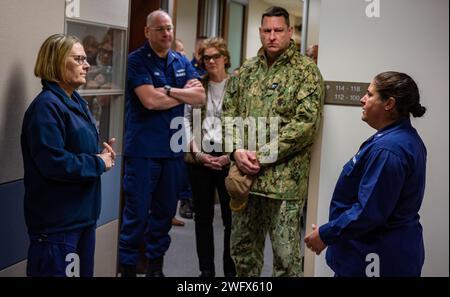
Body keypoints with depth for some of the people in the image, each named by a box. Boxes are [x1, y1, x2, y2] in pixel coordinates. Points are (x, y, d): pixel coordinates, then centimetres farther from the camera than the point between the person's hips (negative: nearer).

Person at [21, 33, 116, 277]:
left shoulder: (76, 102, 11)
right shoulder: (46, 106, -19)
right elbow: (54, 163, -28)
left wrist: (102, 153, -1)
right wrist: (99, 164, -15)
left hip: (83, 214, 10)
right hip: (57, 221, -10)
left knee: (84, 271, 19)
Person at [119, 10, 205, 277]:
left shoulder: (182, 61, 11)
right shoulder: (137, 60, -6)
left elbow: (201, 97, -1)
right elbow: (150, 100, -19)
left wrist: (168, 90, -14)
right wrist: (184, 94, -5)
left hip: (174, 148, 6)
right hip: (143, 149, -5)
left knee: (165, 210, 14)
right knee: (137, 212, 0)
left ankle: (156, 263, 28)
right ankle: (128, 265, 13)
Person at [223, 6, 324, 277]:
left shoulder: (306, 71, -4)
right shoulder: (246, 71, 12)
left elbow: (305, 124, -13)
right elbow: (229, 113, 10)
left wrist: (262, 156, -16)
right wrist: (237, 150, -9)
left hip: (284, 179, -5)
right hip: (244, 174, 5)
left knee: (286, 255, 0)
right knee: (243, 247, 15)